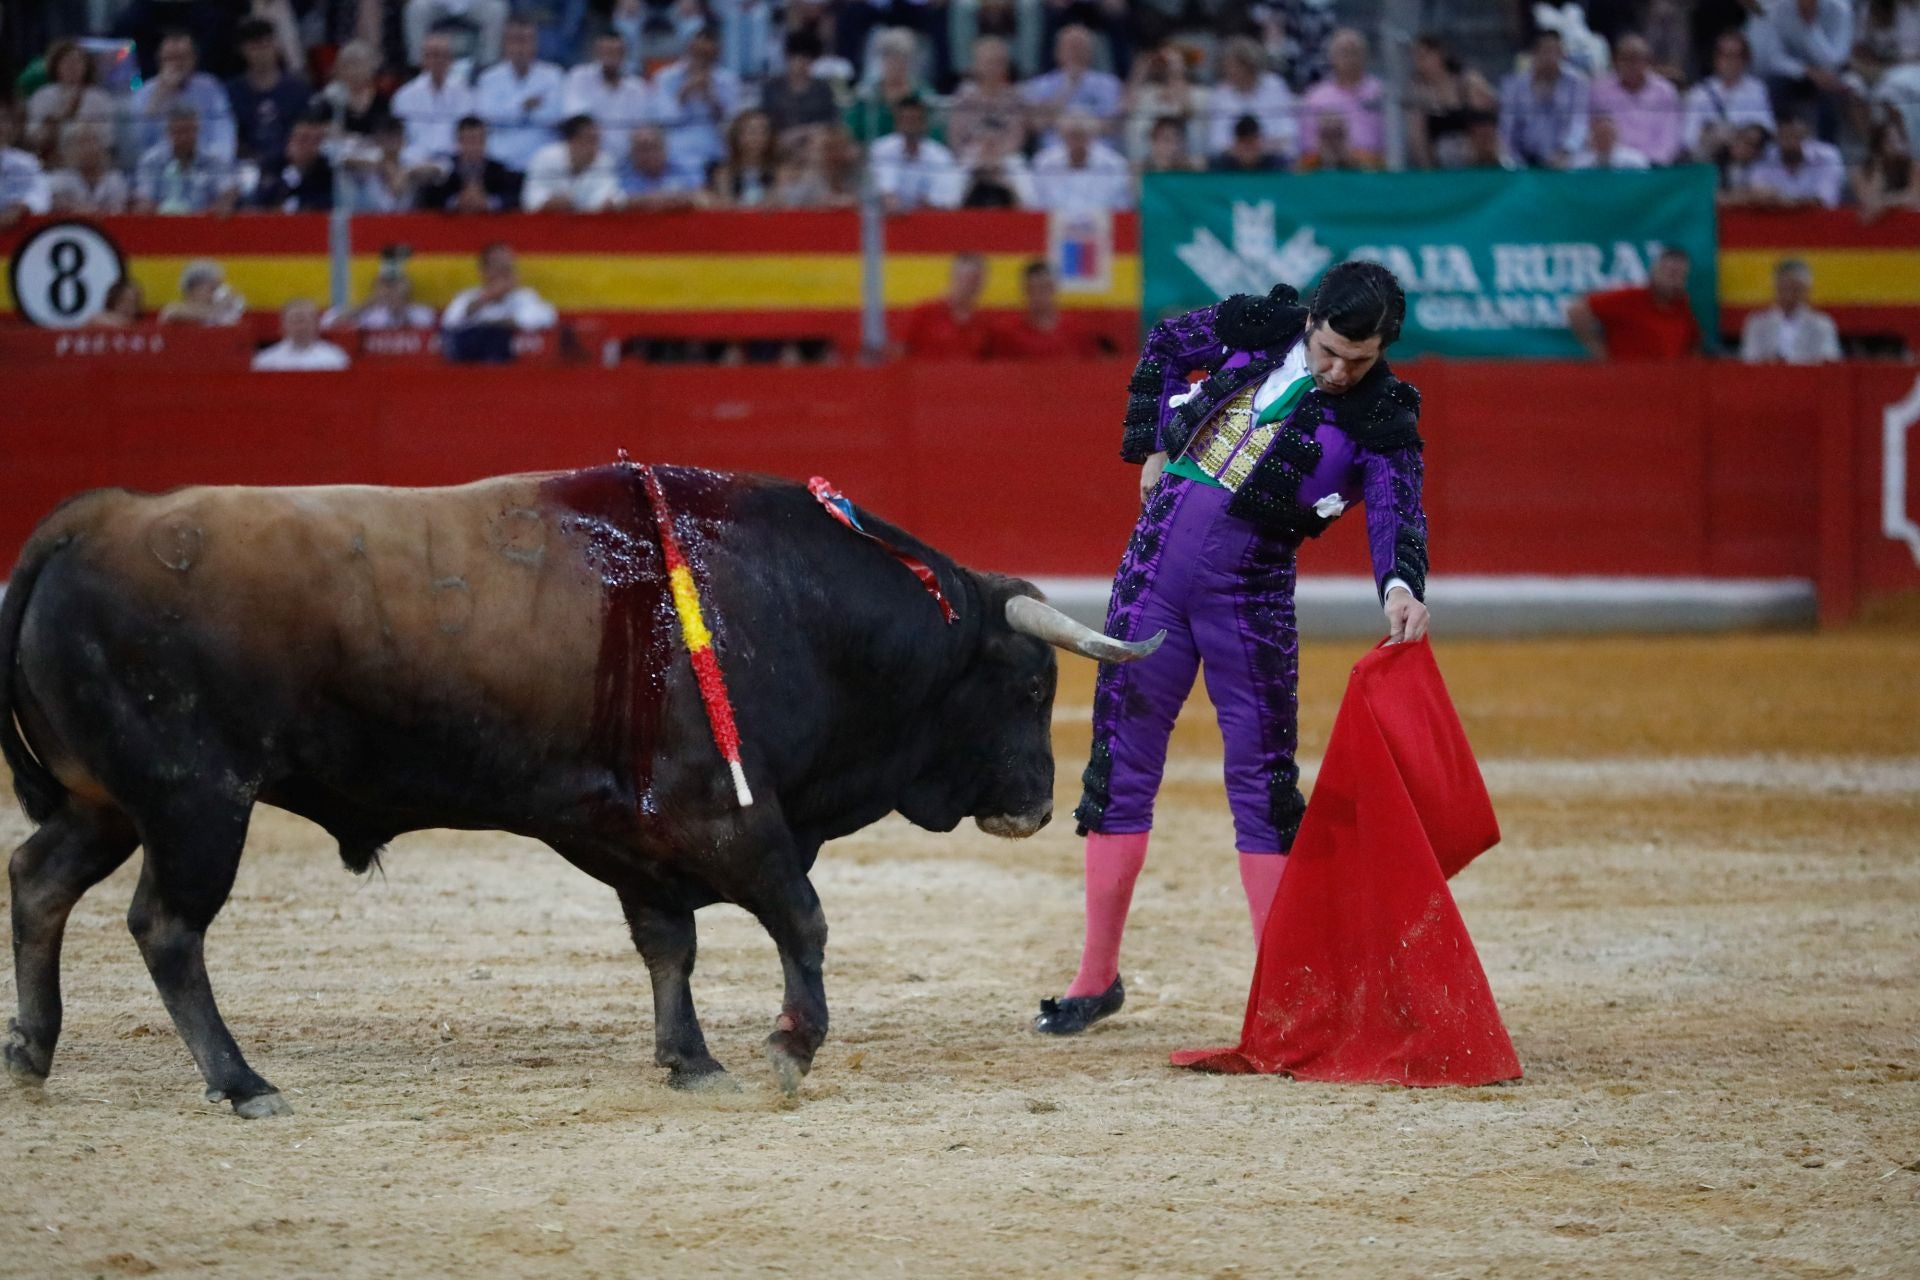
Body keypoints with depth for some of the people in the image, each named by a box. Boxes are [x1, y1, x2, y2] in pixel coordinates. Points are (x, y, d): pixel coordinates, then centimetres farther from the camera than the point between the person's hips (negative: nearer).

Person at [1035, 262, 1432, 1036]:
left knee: (1263, 780, -5)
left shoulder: (1380, 416, -10)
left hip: (1250, 593, -3)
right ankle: (1097, 979, 18)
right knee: (1121, 764, 8)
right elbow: (1166, 346, 18)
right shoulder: (1259, 327, -1)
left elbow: (1396, 509, -26)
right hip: (1156, 560, 3)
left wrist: (1400, 585, -46)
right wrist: (1151, 446, 11)